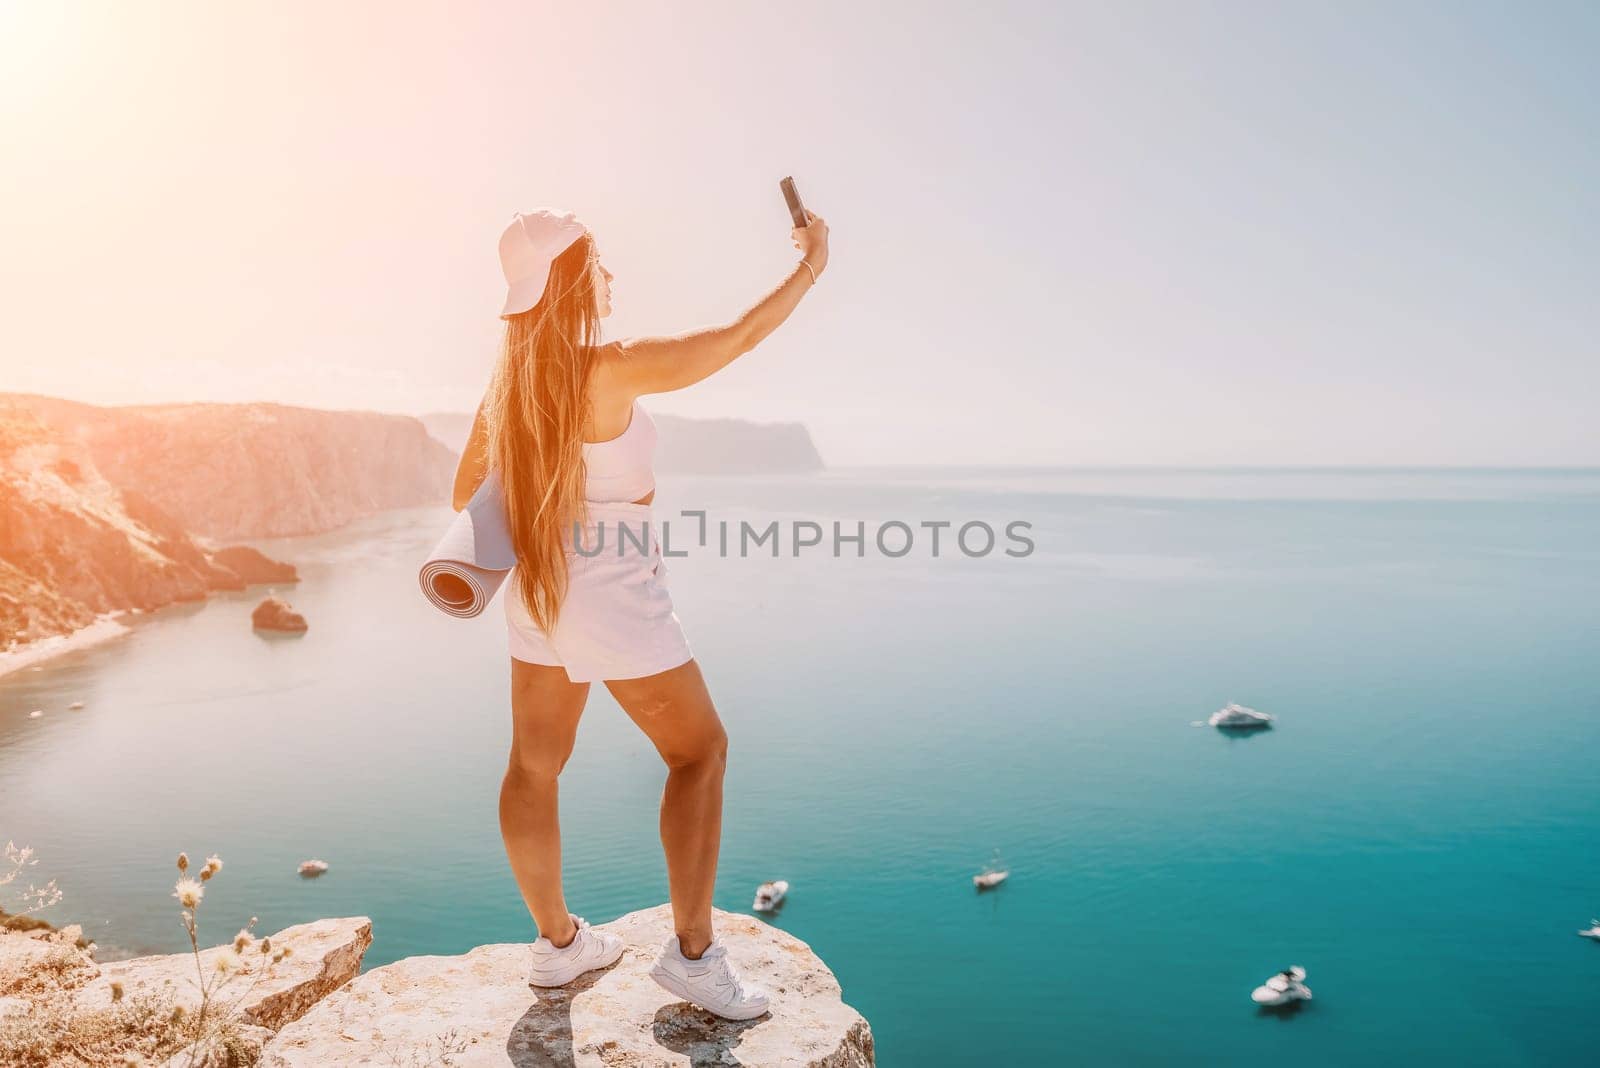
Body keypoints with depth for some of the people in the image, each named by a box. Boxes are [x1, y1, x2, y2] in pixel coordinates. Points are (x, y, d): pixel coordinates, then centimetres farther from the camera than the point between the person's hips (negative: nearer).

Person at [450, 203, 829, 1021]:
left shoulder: (508, 378, 3)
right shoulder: (612, 370, -19)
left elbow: (467, 494, 10)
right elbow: (739, 337, -14)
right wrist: (812, 263, -1)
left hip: (536, 589, 8)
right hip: (614, 596, -7)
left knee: (535, 767, 15)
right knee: (699, 751, 8)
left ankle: (558, 943, 32)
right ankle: (692, 951, 13)